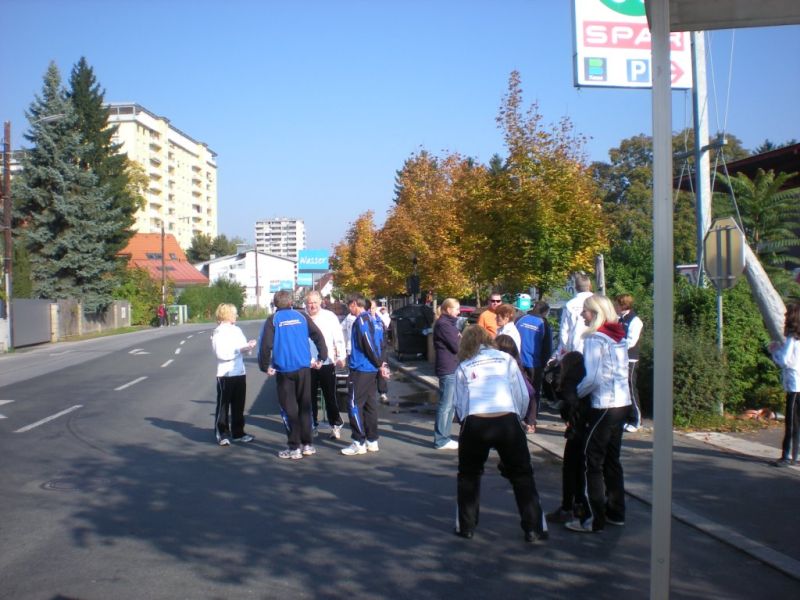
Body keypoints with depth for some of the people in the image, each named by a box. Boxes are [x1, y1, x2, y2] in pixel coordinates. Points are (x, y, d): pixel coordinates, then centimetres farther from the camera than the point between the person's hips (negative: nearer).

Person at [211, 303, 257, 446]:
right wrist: (240, 350, -19)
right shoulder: (218, 332, -9)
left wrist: (248, 345, -9)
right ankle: (222, 434, 12)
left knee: (238, 405, 13)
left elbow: (243, 346, 12)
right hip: (225, 374, -6)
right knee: (223, 405, 3)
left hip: (240, 372, 6)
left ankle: (238, 433, 23)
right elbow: (221, 353, -18)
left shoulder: (237, 330, 10)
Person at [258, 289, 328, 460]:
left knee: (289, 408, 4)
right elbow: (319, 337, 0)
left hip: (284, 371, -3)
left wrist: (265, 366, -1)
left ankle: (294, 448, 4)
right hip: (304, 369, 3)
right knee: (305, 406, 12)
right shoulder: (302, 316, 5)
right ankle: (307, 444, 16)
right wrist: (322, 358, 6)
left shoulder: (273, 320, -2)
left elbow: (265, 345, -12)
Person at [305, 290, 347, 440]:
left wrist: (341, 357, -6)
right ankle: (312, 426, 23)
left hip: (327, 364, -2)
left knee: (330, 396, 6)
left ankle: (335, 425, 16)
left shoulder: (330, 317, -3)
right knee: (310, 397, 11)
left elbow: (338, 338, -1)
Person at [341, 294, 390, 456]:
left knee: (355, 404, -4)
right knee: (370, 403, 12)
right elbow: (381, 344, 13)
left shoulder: (361, 321, -14)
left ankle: (359, 443, -3)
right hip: (372, 370, 9)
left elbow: (369, 345, -18)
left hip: (360, 369, -9)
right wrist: (381, 363, 6)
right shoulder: (374, 319, 14)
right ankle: (372, 441, 16)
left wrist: (380, 364, -10)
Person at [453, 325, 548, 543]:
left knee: (469, 475, 22)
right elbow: (523, 396, 11)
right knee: (522, 475, 15)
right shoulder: (506, 359, 17)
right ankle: (534, 529, 14)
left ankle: (466, 526, 23)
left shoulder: (463, 367, 17)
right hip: (507, 421, 0)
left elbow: (459, 404, 12)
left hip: (475, 423, 0)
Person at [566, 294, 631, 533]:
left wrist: (574, 394, -3)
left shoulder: (595, 338, -12)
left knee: (591, 461, -1)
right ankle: (616, 512, 24)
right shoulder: (619, 337, 12)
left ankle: (593, 519, 2)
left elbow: (592, 378, -18)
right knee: (611, 459, 16)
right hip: (622, 403, 9)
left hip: (604, 406, -8)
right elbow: (618, 372, 14)